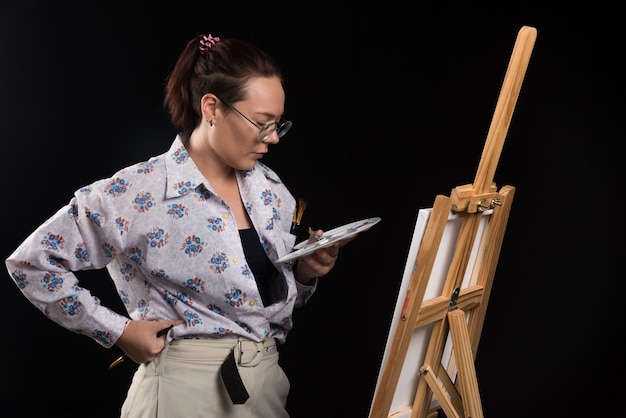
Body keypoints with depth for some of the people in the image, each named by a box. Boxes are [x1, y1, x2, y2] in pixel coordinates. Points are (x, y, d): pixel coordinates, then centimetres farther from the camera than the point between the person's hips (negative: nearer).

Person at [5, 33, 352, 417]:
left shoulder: (271, 189, 4)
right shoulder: (136, 193, -15)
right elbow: (31, 262, -10)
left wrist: (306, 273, -7)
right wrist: (120, 331, -11)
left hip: (268, 385, 6)